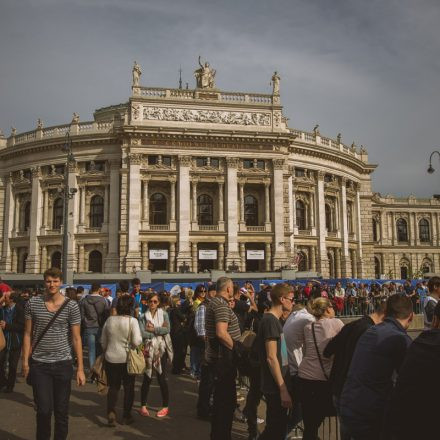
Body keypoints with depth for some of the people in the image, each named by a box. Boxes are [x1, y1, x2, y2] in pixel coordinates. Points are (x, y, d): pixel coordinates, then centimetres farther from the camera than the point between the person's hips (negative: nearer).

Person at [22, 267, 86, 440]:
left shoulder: (71, 306, -5)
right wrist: (25, 361, -2)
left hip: (63, 364, 0)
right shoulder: (32, 303, -1)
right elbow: (28, 334, 4)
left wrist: (80, 368, -5)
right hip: (39, 364, 0)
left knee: (62, 410, 9)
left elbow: (76, 338, -3)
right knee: (44, 410, -1)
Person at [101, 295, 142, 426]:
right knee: (128, 387, 13)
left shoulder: (109, 320, -2)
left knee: (113, 387, 15)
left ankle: (111, 412, -2)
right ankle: (126, 416, 20)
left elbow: (103, 341, 7)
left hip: (111, 358, 3)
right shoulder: (132, 320, -15)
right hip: (128, 359, -3)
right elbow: (137, 341, -21)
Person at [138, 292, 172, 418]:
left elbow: (167, 329, -11)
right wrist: (159, 331, -13)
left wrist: (152, 329, -13)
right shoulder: (143, 317, 3)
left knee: (162, 378, 3)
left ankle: (165, 406, 15)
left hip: (161, 349, 0)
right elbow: (142, 333, -11)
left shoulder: (164, 314, 4)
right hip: (148, 349, 0)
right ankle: (143, 406, 18)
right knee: (147, 379, 6)